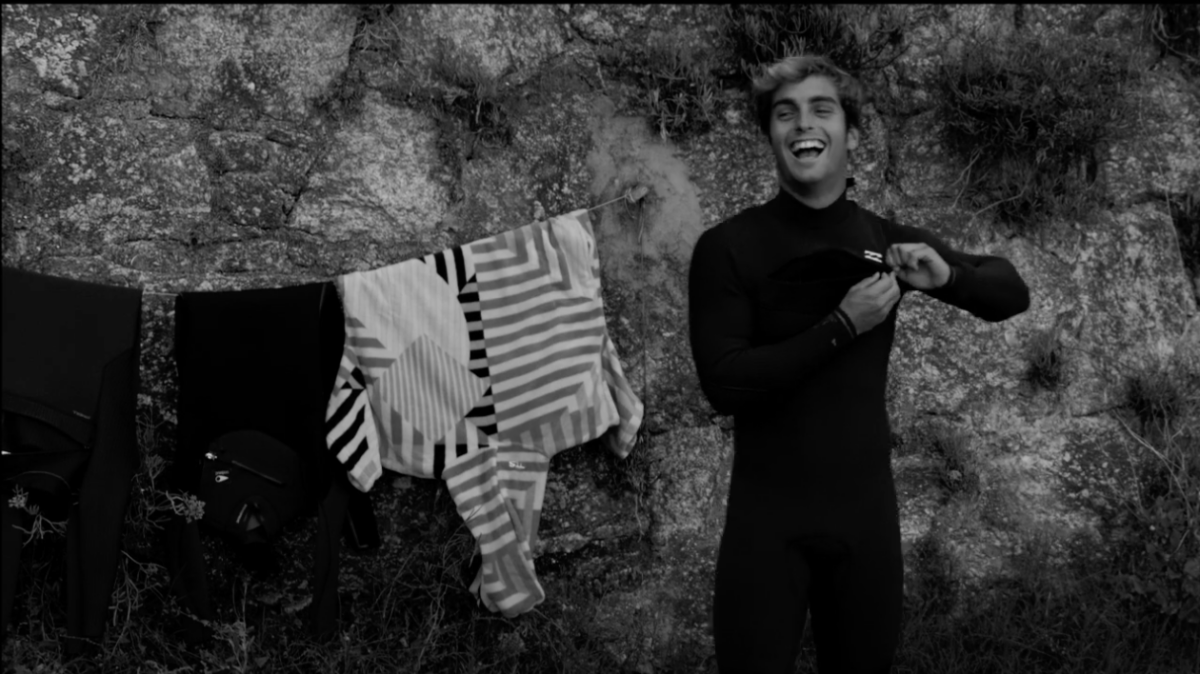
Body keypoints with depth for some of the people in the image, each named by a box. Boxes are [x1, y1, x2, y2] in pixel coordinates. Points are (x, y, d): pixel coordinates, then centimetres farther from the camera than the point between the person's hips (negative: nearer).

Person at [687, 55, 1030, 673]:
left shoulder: (887, 242, 1)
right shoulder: (727, 247, -9)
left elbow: (1012, 294, 10)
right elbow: (724, 384, -18)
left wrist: (947, 275, -11)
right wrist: (841, 326, -21)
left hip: (866, 512, 3)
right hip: (767, 519, -3)